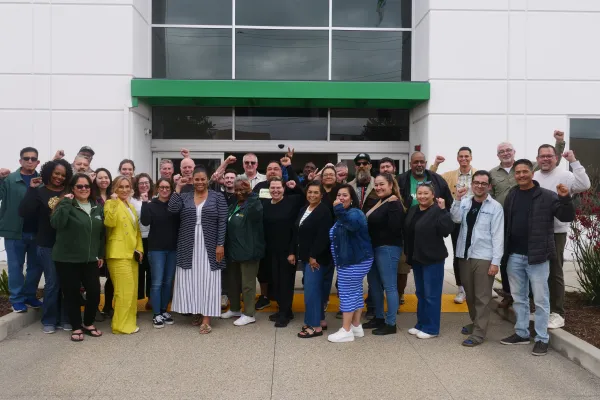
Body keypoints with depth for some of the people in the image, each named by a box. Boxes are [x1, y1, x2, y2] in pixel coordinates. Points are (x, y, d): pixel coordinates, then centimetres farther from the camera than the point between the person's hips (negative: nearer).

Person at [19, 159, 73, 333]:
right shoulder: (40, 192, 1)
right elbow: (24, 212, -14)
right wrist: (31, 190, -15)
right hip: (47, 245, -2)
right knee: (52, 283, 2)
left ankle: (65, 319, 19)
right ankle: (49, 321, 17)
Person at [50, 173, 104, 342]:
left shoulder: (97, 207, 9)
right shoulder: (66, 205, -6)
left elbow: (102, 233, 14)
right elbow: (56, 223, -25)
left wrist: (101, 254, 12)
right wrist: (66, 203, -24)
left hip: (90, 259, 4)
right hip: (67, 259, -4)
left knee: (94, 292, 2)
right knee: (72, 293, 4)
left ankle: (88, 323, 24)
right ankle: (76, 327, 19)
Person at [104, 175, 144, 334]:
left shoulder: (131, 206, 18)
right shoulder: (111, 203, -4)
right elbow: (109, 222, -23)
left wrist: (139, 248, 11)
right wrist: (113, 203, -30)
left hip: (132, 253, 8)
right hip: (118, 254, -8)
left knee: (132, 289, 11)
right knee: (125, 289, -10)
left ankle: (129, 321, 20)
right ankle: (121, 325, -1)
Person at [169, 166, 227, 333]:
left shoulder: (217, 197, 0)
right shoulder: (184, 197, 7)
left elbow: (222, 222, -4)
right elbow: (172, 209, -12)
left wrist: (220, 244, -10)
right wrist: (178, 188, -9)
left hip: (209, 247, -2)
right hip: (188, 247, 3)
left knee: (207, 280, -2)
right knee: (190, 280, 6)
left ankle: (206, 319, 3)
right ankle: (197, 313, 21)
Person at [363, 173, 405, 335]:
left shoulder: (394, 204, -13)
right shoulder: (379, 203, 16)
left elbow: (394, 229, -22)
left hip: (388, 249, -10)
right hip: (375, 248, 10)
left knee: (389, 286, -3)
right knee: (374, 284, 16)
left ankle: (391, 324, 5)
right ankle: (379, 318, 29)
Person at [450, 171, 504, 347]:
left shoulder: (495, 207, -6)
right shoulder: (464, 202, 6)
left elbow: (498, 236, -8)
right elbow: (456, 219, -9)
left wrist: (495, 261, -11)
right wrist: (458, 200, -20)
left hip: (484, 257, -4)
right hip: (464, 255, 4)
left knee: (482, 297, 1)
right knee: (469, 294, 17)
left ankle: (478, 334, 6)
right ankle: (475, 322, 35)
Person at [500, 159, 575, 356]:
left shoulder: (546, 196, -6)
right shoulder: (511, 196, 9)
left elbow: (567, 217, -9)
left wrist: (565, 199, -28)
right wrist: (504, 249, 9)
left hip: (537, 256, -5)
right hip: (515, 255, 5)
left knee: (540, 299, 3)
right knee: (518, 297, 14)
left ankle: (542, 338, 13)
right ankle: (521, 333, 26)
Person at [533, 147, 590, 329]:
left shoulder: (564, 175, -7)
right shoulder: (533, 178, 8)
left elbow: (584, 185, -23)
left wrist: (574, 161, -23)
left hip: (556, 232, -5)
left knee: (554, 272, 1)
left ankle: (557, 313, 10)